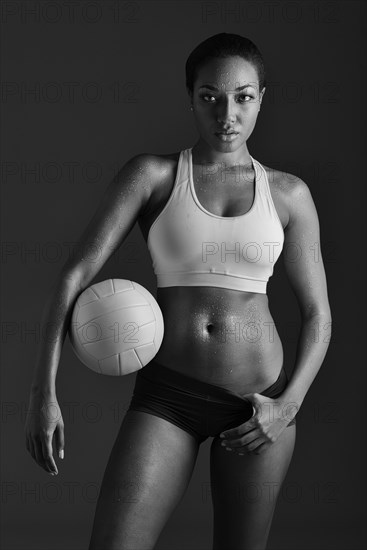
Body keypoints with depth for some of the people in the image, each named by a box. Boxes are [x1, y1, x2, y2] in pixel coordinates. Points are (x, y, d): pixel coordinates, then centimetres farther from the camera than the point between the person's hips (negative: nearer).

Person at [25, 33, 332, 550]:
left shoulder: (288, 194, 4)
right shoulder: (151, 175, 0)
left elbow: (317, 313, 9)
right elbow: (76, 274, -6)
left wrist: (289, 404, -7)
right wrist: (44, 390, -15)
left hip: (260, 400, 1)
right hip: (167, 394, -1)